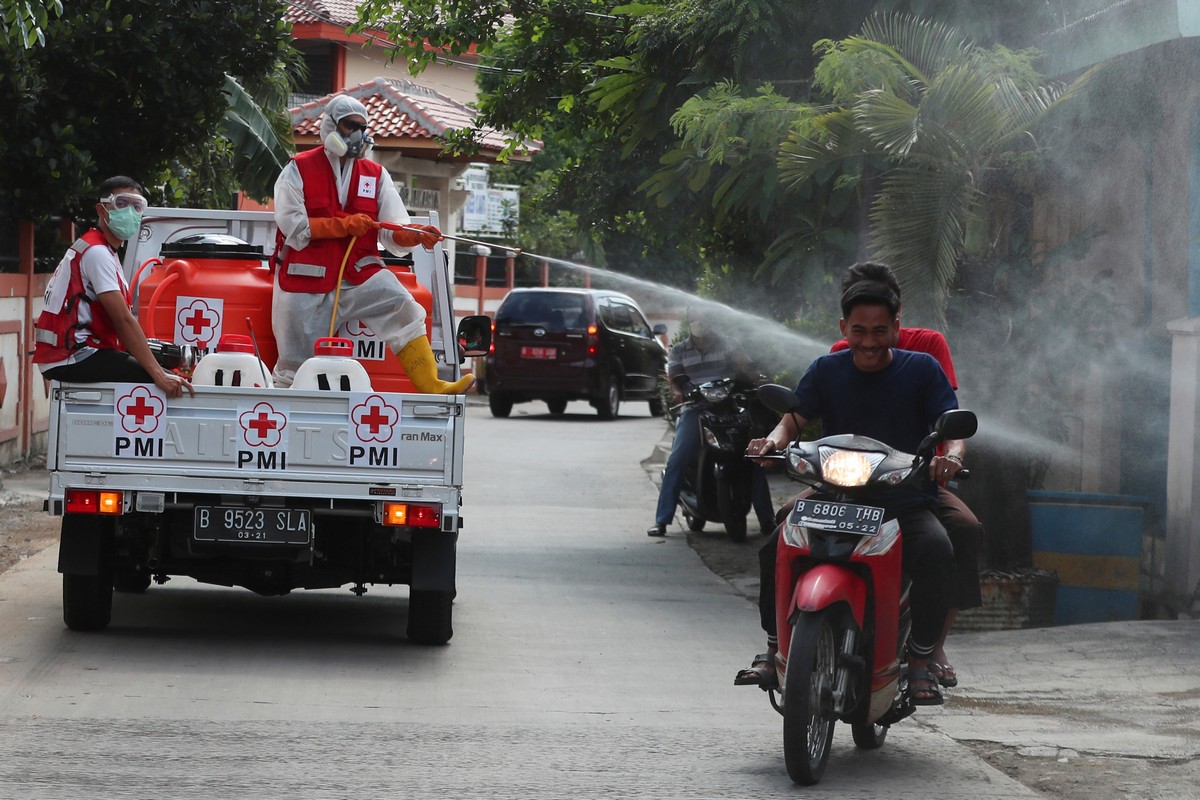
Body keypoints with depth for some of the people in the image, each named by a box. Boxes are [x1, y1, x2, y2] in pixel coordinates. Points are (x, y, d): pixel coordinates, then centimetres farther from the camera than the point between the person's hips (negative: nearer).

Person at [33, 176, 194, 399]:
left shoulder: (105, 252, 21)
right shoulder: (97, 253, -12)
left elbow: (120, 319, 17)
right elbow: (123, 320, -20)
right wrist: (159, 376, -24)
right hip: (72, 357, -11)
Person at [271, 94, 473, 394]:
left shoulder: (376, 175, 10)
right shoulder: (300, 170, 0)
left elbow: (393, 231, 2)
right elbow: (292, 225, -10)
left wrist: (415, 235, -21)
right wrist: (344, 226, -16)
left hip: (359, 273, 2)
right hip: (306, 278, -2)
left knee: (403, 309, -22)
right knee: (296, 361, -1)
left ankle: (429, 386, -29)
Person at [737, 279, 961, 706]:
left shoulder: (922, 369, 2)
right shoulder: (827, 370, 9)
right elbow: (795, 417, -1)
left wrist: (951, 454, -30)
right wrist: (775, 440, -25)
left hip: (907, 502, -2)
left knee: (936, 549, -33)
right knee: (778, 540, -25)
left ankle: (921, 660, -22)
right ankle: (775, 647, -10)